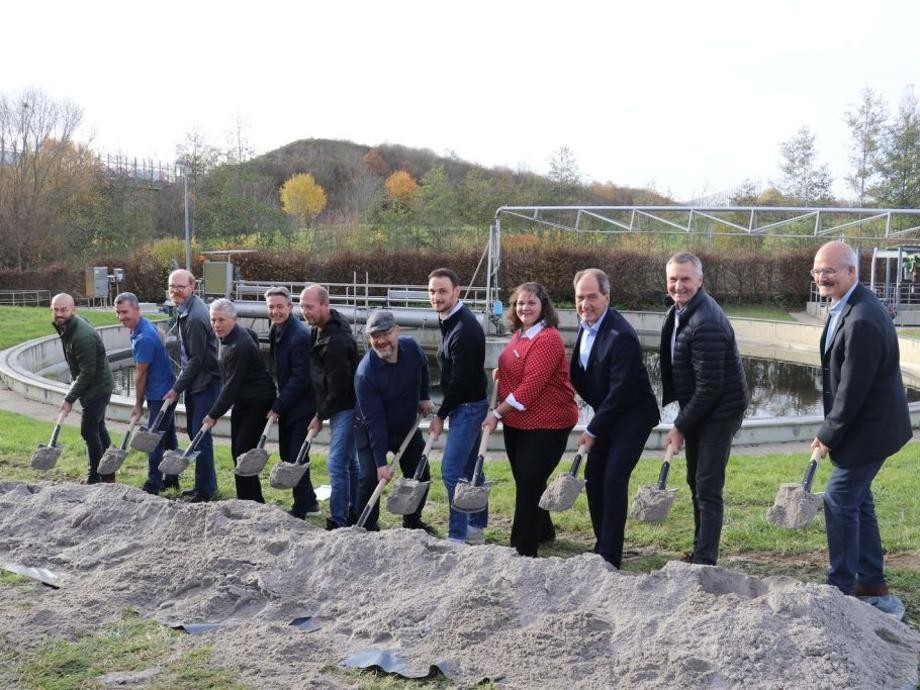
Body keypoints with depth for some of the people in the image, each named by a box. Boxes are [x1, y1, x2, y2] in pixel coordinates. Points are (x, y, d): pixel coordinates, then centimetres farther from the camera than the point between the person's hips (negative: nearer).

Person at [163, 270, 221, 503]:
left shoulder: (196, 318, -23)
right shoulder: (184, 309, 8)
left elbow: (197, 359, -21)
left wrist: (177, 389, -14)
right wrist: (180, 383, 16)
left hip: (206, 382, -10)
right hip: (193, 380, 10)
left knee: (201, 435, -5)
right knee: (192, 431, 16)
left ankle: (205, 490, 4)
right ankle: (206, 483, 28)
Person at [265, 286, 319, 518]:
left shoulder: (300, 336, -21)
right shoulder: (275, 331, 7)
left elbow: (300, 378, -22)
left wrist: (278, 406, -18)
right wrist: (278, 405, 10)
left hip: (301, 406, -9)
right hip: (286, 405, 9)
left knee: (296, 456, -4)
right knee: (286, 454, 15)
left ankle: (301, 508, 8)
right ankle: (309, 501, 28)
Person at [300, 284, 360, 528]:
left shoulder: (335, 342, -26)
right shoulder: (321, 328, 7)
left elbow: (339, 388, -22)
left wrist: (321, 415, -10)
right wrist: (322, 412, 17)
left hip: (345, 407, -11)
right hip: (340, 406, 11)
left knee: (337, 463, -9)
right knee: (349, 461, 18)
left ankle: (338, 521, -4)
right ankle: (355, 514, 30)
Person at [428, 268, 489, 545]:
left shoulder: (465, 329, -22)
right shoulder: (448, 320, 9)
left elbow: (460, 380, -22)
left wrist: (441, 415, -13)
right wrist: (444, 410, 16)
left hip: (468, 406, -10)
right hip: (464, 405, 10)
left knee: (451, 469, -10)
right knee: (469, 467, 16)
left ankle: (457, 535, -2)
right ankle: (477, 527, 27)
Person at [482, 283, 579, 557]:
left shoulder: (548, 339, -19)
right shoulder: (519, 334, 9)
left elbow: (532, 385, -24)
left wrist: (498, 413, -20)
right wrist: (499, 373, 5)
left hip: (547, 424, -9)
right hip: (516, 422, 9)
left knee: (529, 483, -6)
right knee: (524, 480, 18)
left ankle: (524, 548, 4)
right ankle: (543, 531, 38)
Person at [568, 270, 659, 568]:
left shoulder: (621, 336, -26)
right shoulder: (586, 323, 1)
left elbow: (620, 391, -24)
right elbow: (580, 374, 13)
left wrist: (593, 430, -17)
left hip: (631, 418, -8)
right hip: (605, 415, 9)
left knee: (614, 481, -11)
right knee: (593, 478, 10)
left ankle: (610, 556, -2)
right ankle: (602, 545, 23)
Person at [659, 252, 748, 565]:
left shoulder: (706, 323, -26)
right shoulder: (679, 310, 6)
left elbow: (709, 386, -25)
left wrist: (681, 426, -17)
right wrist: (682, 421, 14)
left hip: (719, 411, -10)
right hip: (697, 409, 10)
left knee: (707, 489, -7)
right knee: (696, 481, 18)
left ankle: (705, 561, 0)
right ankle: (699, 551, 31)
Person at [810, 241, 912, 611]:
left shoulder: (861, 321, -28)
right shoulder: (847, 306, 5)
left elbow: (852, 389, -24)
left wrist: (829, 435, -13)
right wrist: (832, 430, 12)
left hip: (869, 428, -10)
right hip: (862, 425, 10)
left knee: (839, 500, -2)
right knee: (857, 500, 18)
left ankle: (841, 588, 11)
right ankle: (872, 583, 30)